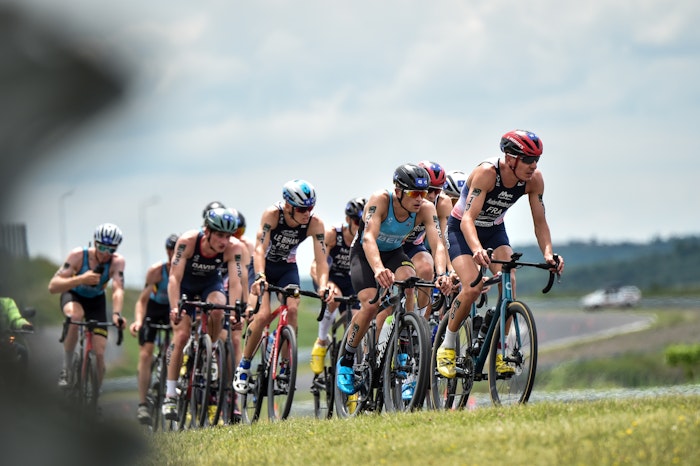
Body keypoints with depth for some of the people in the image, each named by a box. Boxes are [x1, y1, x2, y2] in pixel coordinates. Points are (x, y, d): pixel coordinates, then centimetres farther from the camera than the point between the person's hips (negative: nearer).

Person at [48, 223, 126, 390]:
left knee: (99, 353, -13)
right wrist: (81, 279, -49)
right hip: (73, 296, -2)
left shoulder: (117, 261, -24)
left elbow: (118, 290, -36)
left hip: (96, 301, 2)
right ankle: (66, 369, -26)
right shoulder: (78, 255, -28)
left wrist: (116, 314, -55)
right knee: (75, 315, -39)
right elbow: (53, 286, -34)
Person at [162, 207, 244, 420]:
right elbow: (174, 277, -37)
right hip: (185, 286, -1)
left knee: (217, 310, -32)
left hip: (211, 284, 2)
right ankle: (170, 395, -9)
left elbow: (235, 282, -33)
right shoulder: (188, 241, -33)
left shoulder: (231, 249, -28)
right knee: (181, 335, -16)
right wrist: (175, 307, -50)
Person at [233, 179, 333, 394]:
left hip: (287, 268, 2)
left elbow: (321, 260, -23)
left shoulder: (315, 224, -20)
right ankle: (244, 366, -2)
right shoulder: (272, 214, -27)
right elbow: (260, 249, -34)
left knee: (292, 310, -23)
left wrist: (323, 286, -40)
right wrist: (259, 277, -51)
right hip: (264, 266, -2)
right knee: (263, 315, -21)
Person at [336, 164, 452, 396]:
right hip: (365, 254, -3)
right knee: (371, 305, -25)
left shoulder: (426, 209, -22)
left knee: (407, 280, -31)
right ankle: (347, 360, -4)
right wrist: (378, 269, -61)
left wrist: (441, 274, -51)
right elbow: (369, 238, -43)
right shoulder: (380, 200, -31)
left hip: (394, 253, 3)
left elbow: (437, 244, -31)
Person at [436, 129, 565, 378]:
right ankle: (446, 347, -4)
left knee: (509, 283, -20)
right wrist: (477, 250, -58)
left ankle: (500, 352, -9)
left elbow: (539, 222, -11)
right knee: (473, 287, -24)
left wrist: (548, 254, -30)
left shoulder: (534, 179, -17)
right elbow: (468, 218, -40)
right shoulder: (486, 172, -33)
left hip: (495, 231, 4)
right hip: (462, 230, -4)